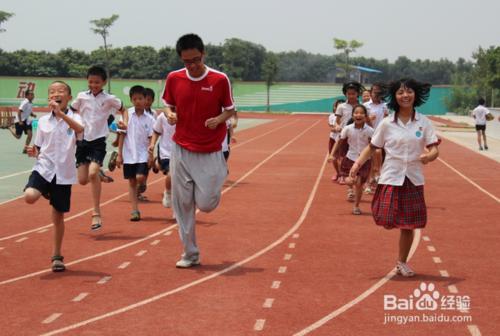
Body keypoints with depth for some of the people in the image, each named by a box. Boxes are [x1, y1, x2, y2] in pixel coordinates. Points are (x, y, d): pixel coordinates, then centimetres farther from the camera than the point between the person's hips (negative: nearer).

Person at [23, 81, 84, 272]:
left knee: (58, 216, 5)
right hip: (43, 168, 1)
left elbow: (80, 129, -28)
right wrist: (33, 153, -8)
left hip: (63, 174, -1)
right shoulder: (43, 121, 6)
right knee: (29, 197, -28)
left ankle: (57, 256, 23)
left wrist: (61, 113, -36)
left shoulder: (73, 117, -3)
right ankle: (46, 192, 10)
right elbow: (39, 148, 14)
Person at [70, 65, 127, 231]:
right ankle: (100, 175, 37)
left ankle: (96, 213, -14)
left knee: (92, 173, -23)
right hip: (83, 140, 3)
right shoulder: (81, 97, 1)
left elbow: (123, 110, 11)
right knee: (82, 180, 1)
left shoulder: (109, 99, -4)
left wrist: (125, 123, -8)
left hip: (99, 141, -3)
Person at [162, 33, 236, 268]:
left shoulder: (220, 80, -7)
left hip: (209, 153, -2)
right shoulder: (174, 78, -1)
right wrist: (169, 114, -10)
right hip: (182, 150, 2)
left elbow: (230, 110, 2)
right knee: (182, 204, 1)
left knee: (206, 204, -6)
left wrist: (219, 119, -19)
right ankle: (190, 254, 14)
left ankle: (221, 173, 29)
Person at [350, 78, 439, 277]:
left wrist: (429, 156, -26)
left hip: (414, 180, 1)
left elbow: (434, 149, -3)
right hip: (390, 178, -1)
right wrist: (358, 163, -10)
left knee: (408, 225, 6)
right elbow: (372, 147, 4)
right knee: (388, 221, -12)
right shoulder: (387, 123, -2)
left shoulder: (424, 122, 0)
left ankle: (402, 263, 24)